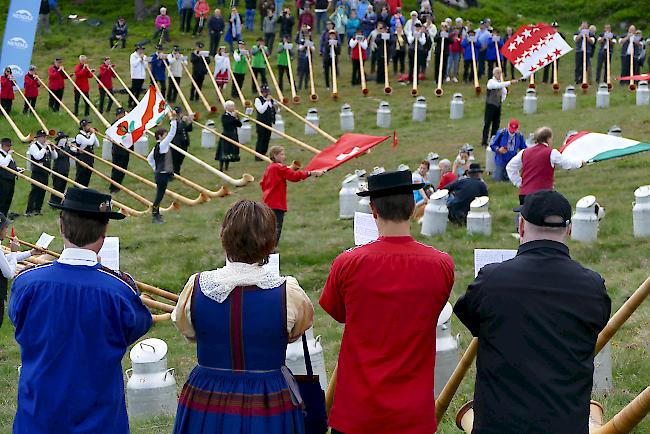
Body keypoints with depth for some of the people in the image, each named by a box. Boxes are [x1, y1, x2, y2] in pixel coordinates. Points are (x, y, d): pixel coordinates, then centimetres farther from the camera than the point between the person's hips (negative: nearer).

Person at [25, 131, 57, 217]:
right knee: (34, 191, -12)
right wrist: (44, 147, -19)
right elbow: (38, 156, -23)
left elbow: (55, 157, 13)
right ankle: (29, 211, -14)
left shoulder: (47, 146, 15)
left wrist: (52, 148, -4)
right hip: (37, 173, -7)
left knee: (42, 192, 9)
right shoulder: (34, 146, -7)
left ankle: (38, 209, 16)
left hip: (45, 173, 7)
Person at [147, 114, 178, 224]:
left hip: (159, 173, 9)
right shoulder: (162, 145, -15)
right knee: (160, 195, -4)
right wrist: (173, 120, -23)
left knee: (160, 195, 16)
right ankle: (155, 216, 0)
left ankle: (156, 215, 24)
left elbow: (149, 158, 20)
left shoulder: (156, 147, 11)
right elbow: (172, 134, -22)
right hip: (163, 174, -9)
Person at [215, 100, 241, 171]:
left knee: (230, 153, 10)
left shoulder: (234, 115, 10)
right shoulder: (224, 116, -9)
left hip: (234, 136, 6)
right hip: (226, 136, -6)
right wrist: (233, 117, -21)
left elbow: (240, 125, 3)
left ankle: (226, 167, 19)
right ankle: (221, 167, -2)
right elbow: (226, 124, -25)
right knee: (224, 152, -7)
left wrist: (236, 118, -13)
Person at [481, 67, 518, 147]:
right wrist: (510, 82, -40)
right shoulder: (491, 82, -14)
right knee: (487, 123, -4)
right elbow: (499, 85, -33)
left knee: (496, 123, 9)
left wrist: (502, 100, 11)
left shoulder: (500, 82, 10)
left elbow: (504, 91, 26)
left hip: (498, 105, 7)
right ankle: (484, 142, 0)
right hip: (491, 105, -7)